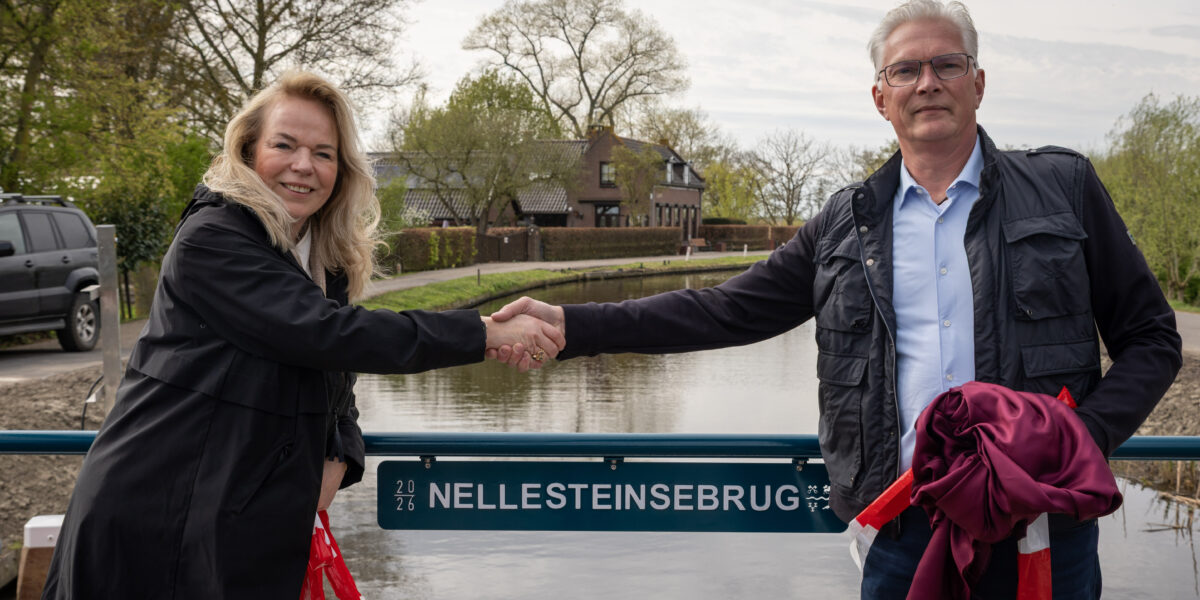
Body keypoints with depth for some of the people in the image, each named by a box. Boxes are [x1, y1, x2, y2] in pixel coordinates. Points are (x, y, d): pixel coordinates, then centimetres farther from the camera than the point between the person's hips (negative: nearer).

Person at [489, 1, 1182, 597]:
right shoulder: (846, 224, 8)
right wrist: (571, 325, -3)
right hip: (905, 529, 1)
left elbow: (1151, 339, 6)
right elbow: (728, 312, 6)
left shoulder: (1065, 187, 3)